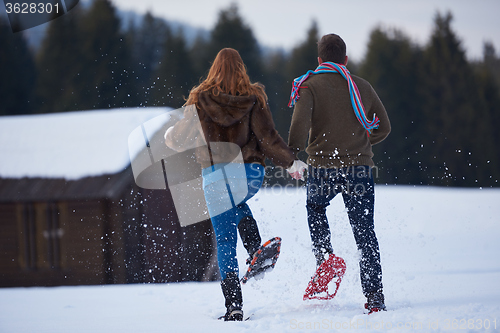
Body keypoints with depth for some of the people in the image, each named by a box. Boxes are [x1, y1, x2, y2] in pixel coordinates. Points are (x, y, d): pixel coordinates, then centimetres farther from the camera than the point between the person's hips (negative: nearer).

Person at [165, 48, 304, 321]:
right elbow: (268, 138, -5)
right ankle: (256, 251, 11)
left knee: (225, 242, 3)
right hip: (251, 173, 1)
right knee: (237, 204, 35)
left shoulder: (200, 99, 1)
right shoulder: (253, 99, 0)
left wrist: (169, 136, 31)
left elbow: (177, 137, 7)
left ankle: (234, 306, -6)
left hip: (215, 175, -1)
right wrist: (290, 162, 9)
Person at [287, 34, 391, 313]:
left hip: (323, 167, -1)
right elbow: (384, 127, 14)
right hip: (360, 167, 2)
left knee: (315, 208, 30)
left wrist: (293, 158, -4)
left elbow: (300, 124, -16)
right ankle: (375, 297, -2)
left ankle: (325, 257, 10)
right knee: (365, 233, 4)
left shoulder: (310, 86, -2)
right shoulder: (362, 86, 8)